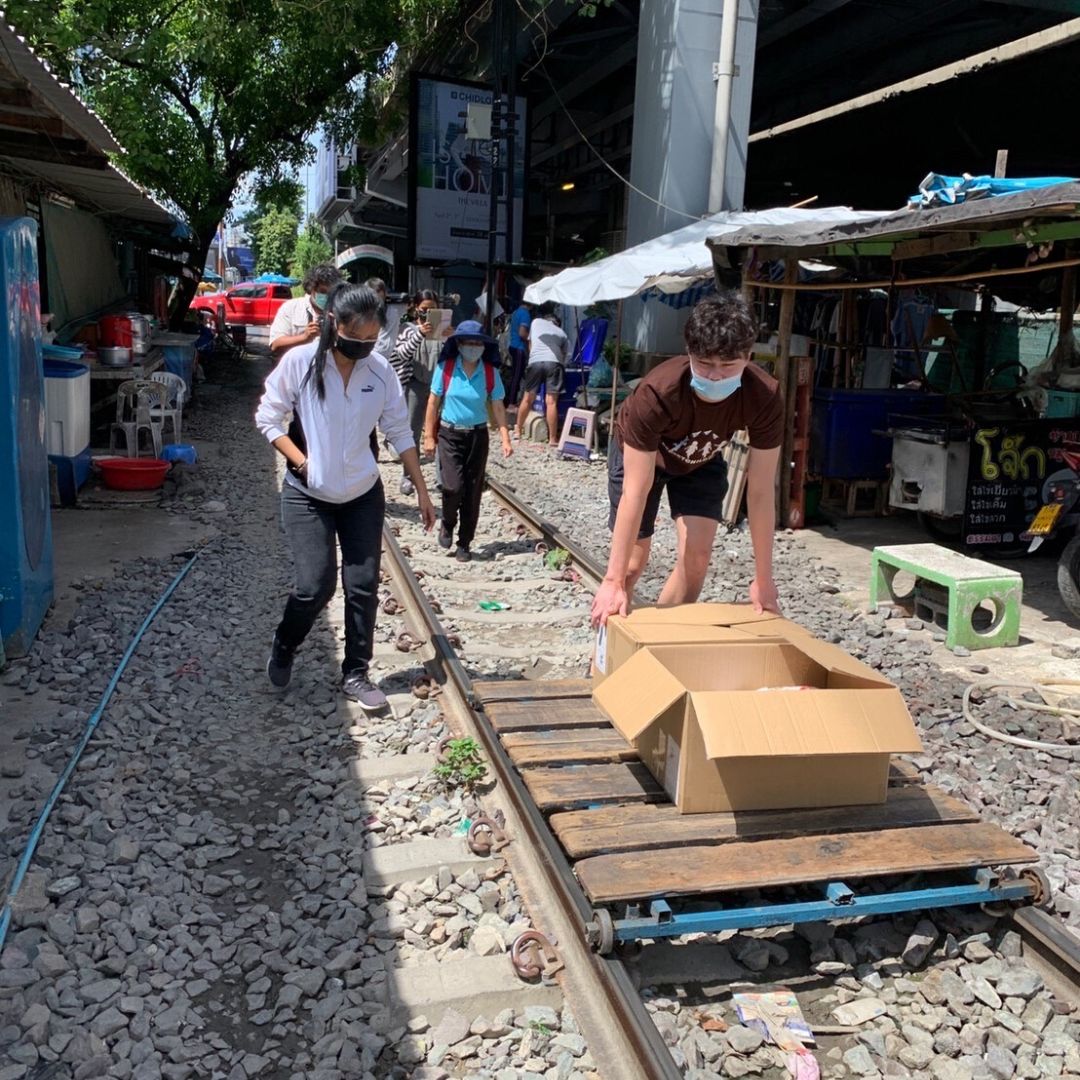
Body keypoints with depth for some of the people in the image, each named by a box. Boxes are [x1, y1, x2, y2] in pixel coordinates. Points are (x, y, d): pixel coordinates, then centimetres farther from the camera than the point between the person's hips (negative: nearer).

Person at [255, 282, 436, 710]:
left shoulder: (380, 370, -7)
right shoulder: (300, 362, -14)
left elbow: (399, 431, 2)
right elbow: (268, 419, -4)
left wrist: (421, 490, 2)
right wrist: (301, 461, -15)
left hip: (363, 495, 3)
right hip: (308, 496, -2)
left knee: (363, 586, 3)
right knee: (314, 586, -6)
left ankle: (356, 673, 19)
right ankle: (283, 648, 25)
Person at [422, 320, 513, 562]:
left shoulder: (491, 372, -5)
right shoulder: (446, 368, -8)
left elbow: (498, 407, 0)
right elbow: (434, 402, -2)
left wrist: (506, 438, -9)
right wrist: (429, 436, -3)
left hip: (478, 436, 2)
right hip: (449, 434, -2)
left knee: (472, 492, 5)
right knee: (453, 486, -16)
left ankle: (464, 544, 19)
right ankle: (447, 525, 16)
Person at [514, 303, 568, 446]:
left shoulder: (536, 322, 27)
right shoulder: (561, 333, 27)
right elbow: (564, 354, 21)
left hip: (535, 361, 0)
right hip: (554, 362, 0)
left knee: (527, 398, 13)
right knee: (551, 402, -3)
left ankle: (517, 429, 27)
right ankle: (553, 439, -3)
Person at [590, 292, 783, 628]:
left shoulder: (765, 398, -35)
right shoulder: (656, 394, -43)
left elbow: (760, 490, -27)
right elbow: (636, 491, -41)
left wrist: (763, 579, -25)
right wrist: (613, 580, -41)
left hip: (701, 460, 3)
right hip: (639, 455, -2)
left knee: (697, 555, -9)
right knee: (633, 563, -1)